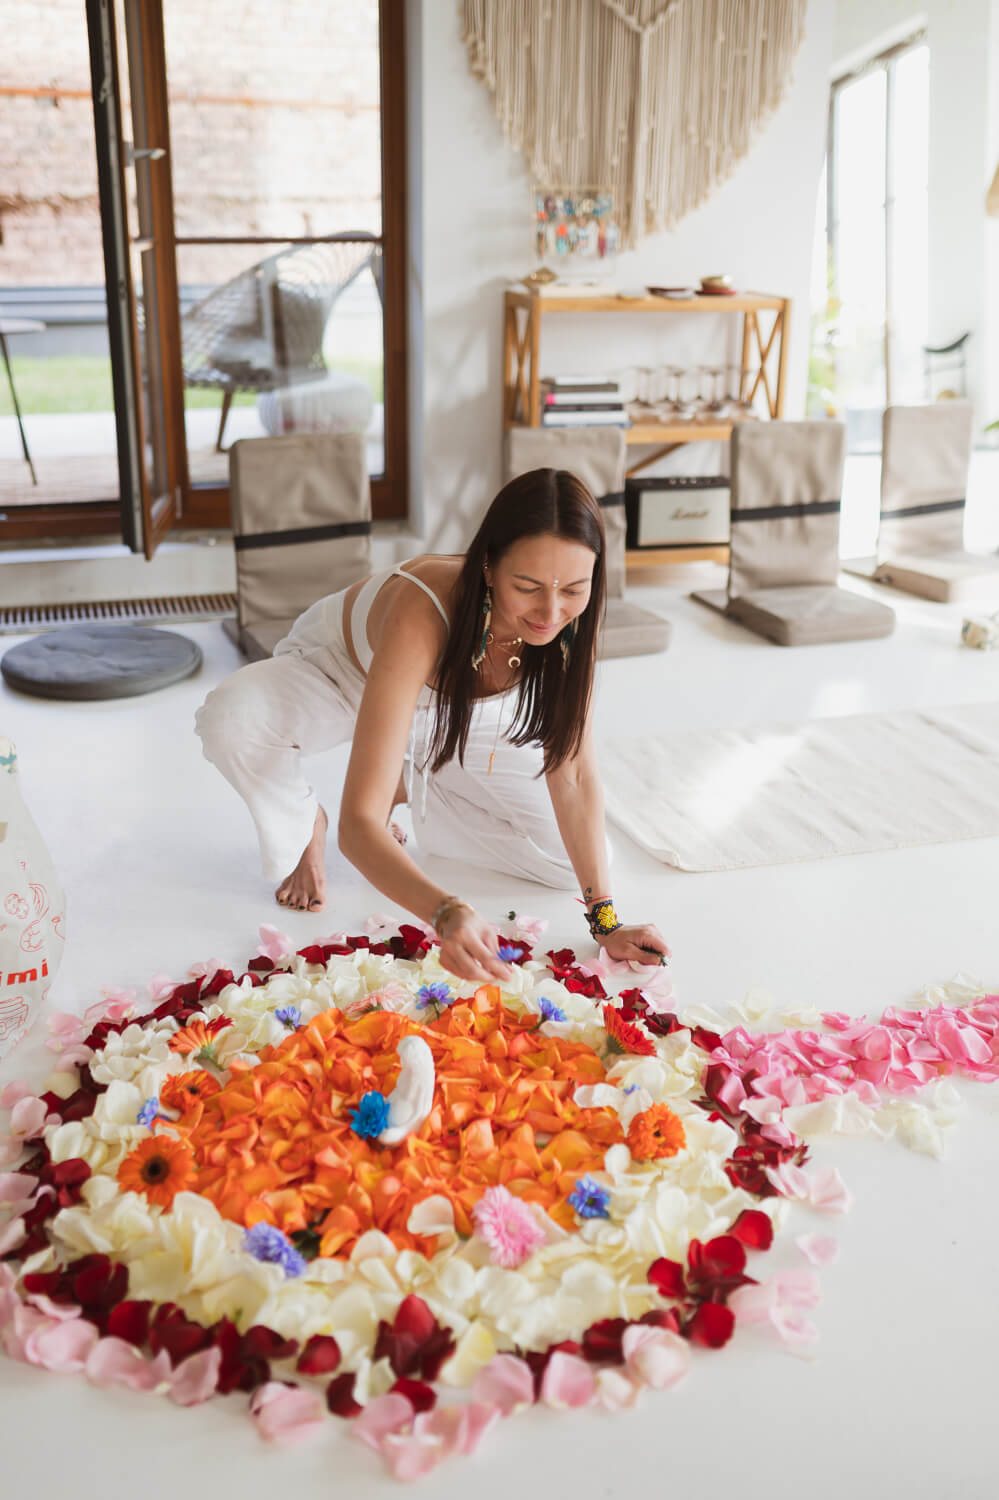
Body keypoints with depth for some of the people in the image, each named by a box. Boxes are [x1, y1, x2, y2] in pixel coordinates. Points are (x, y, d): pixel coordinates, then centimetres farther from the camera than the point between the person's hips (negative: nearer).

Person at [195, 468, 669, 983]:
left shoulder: (568, 617, -31)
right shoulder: (422, 615, -45)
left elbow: (573, 771, -21)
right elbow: (359, 825, -47)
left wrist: (605, 919, -26)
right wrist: (447, 913, -65)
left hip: (455, 708, 4)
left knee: (571, 861, -8)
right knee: (229, 716, -38)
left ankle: (413, 791, 15)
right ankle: (304, 825, -3)